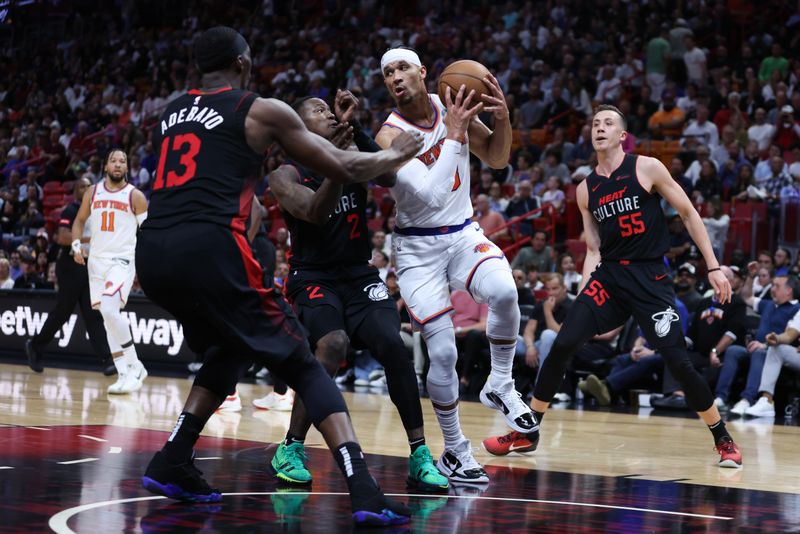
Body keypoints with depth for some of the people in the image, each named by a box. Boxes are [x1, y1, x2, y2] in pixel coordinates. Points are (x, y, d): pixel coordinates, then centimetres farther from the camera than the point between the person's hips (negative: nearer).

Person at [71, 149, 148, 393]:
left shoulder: (135, 196, -2)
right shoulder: (93, 192, 10)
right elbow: (80, 220, 18)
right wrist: (76, 245, 1)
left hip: (123, 260, -5)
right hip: (96, 260, 5)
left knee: (109, 309, -23)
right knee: (108, 317, 5)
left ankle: (133, 367, -14)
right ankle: (126, 373, 12)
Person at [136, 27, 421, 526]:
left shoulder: (172, 112, 24)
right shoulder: (263, 110, 8)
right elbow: (344, 169, 14)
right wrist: (395, 154, 31)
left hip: (152, 252, 6)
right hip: (210, 247, -6)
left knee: (229, 352, 31)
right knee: (303, 366, 3)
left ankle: (172, 464, 23)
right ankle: (365, 494, -10)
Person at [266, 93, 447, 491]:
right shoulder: (285, 173, -3)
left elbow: (389, 179, -12)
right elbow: (314, 212, -22)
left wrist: (354, 129, -18)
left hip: (360, 275, 4)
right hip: (312, 278, -3)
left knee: (393, 345, -20)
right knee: (333, 345, -30)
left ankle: (419, 456, -11)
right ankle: (291, 449, -15)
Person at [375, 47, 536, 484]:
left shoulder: (453, 104, -2)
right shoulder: (390, 135, -17)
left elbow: (496, 159, 7)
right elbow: (431, 194, -28)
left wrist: (502, 117, -12)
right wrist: (455, 134, -27)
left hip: (463, 234, 3)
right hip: (418, 247, -3)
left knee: (503, 291, -30)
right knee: (443, 353, -10)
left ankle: (500, 387, -6)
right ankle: (454, 452, 11)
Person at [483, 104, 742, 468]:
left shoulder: (647, 168, -3)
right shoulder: (585, 189, 10)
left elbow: (688, 213, 0)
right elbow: (593, 250, 14)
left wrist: (713, 267, -4)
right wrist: (583, 297, 2)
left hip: (650, 277, -4)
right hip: (608, 274, 4)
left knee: (677, 361, -10)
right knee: (562, 345, -8)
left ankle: (723, 440, 9)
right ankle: (527, 432, 5)